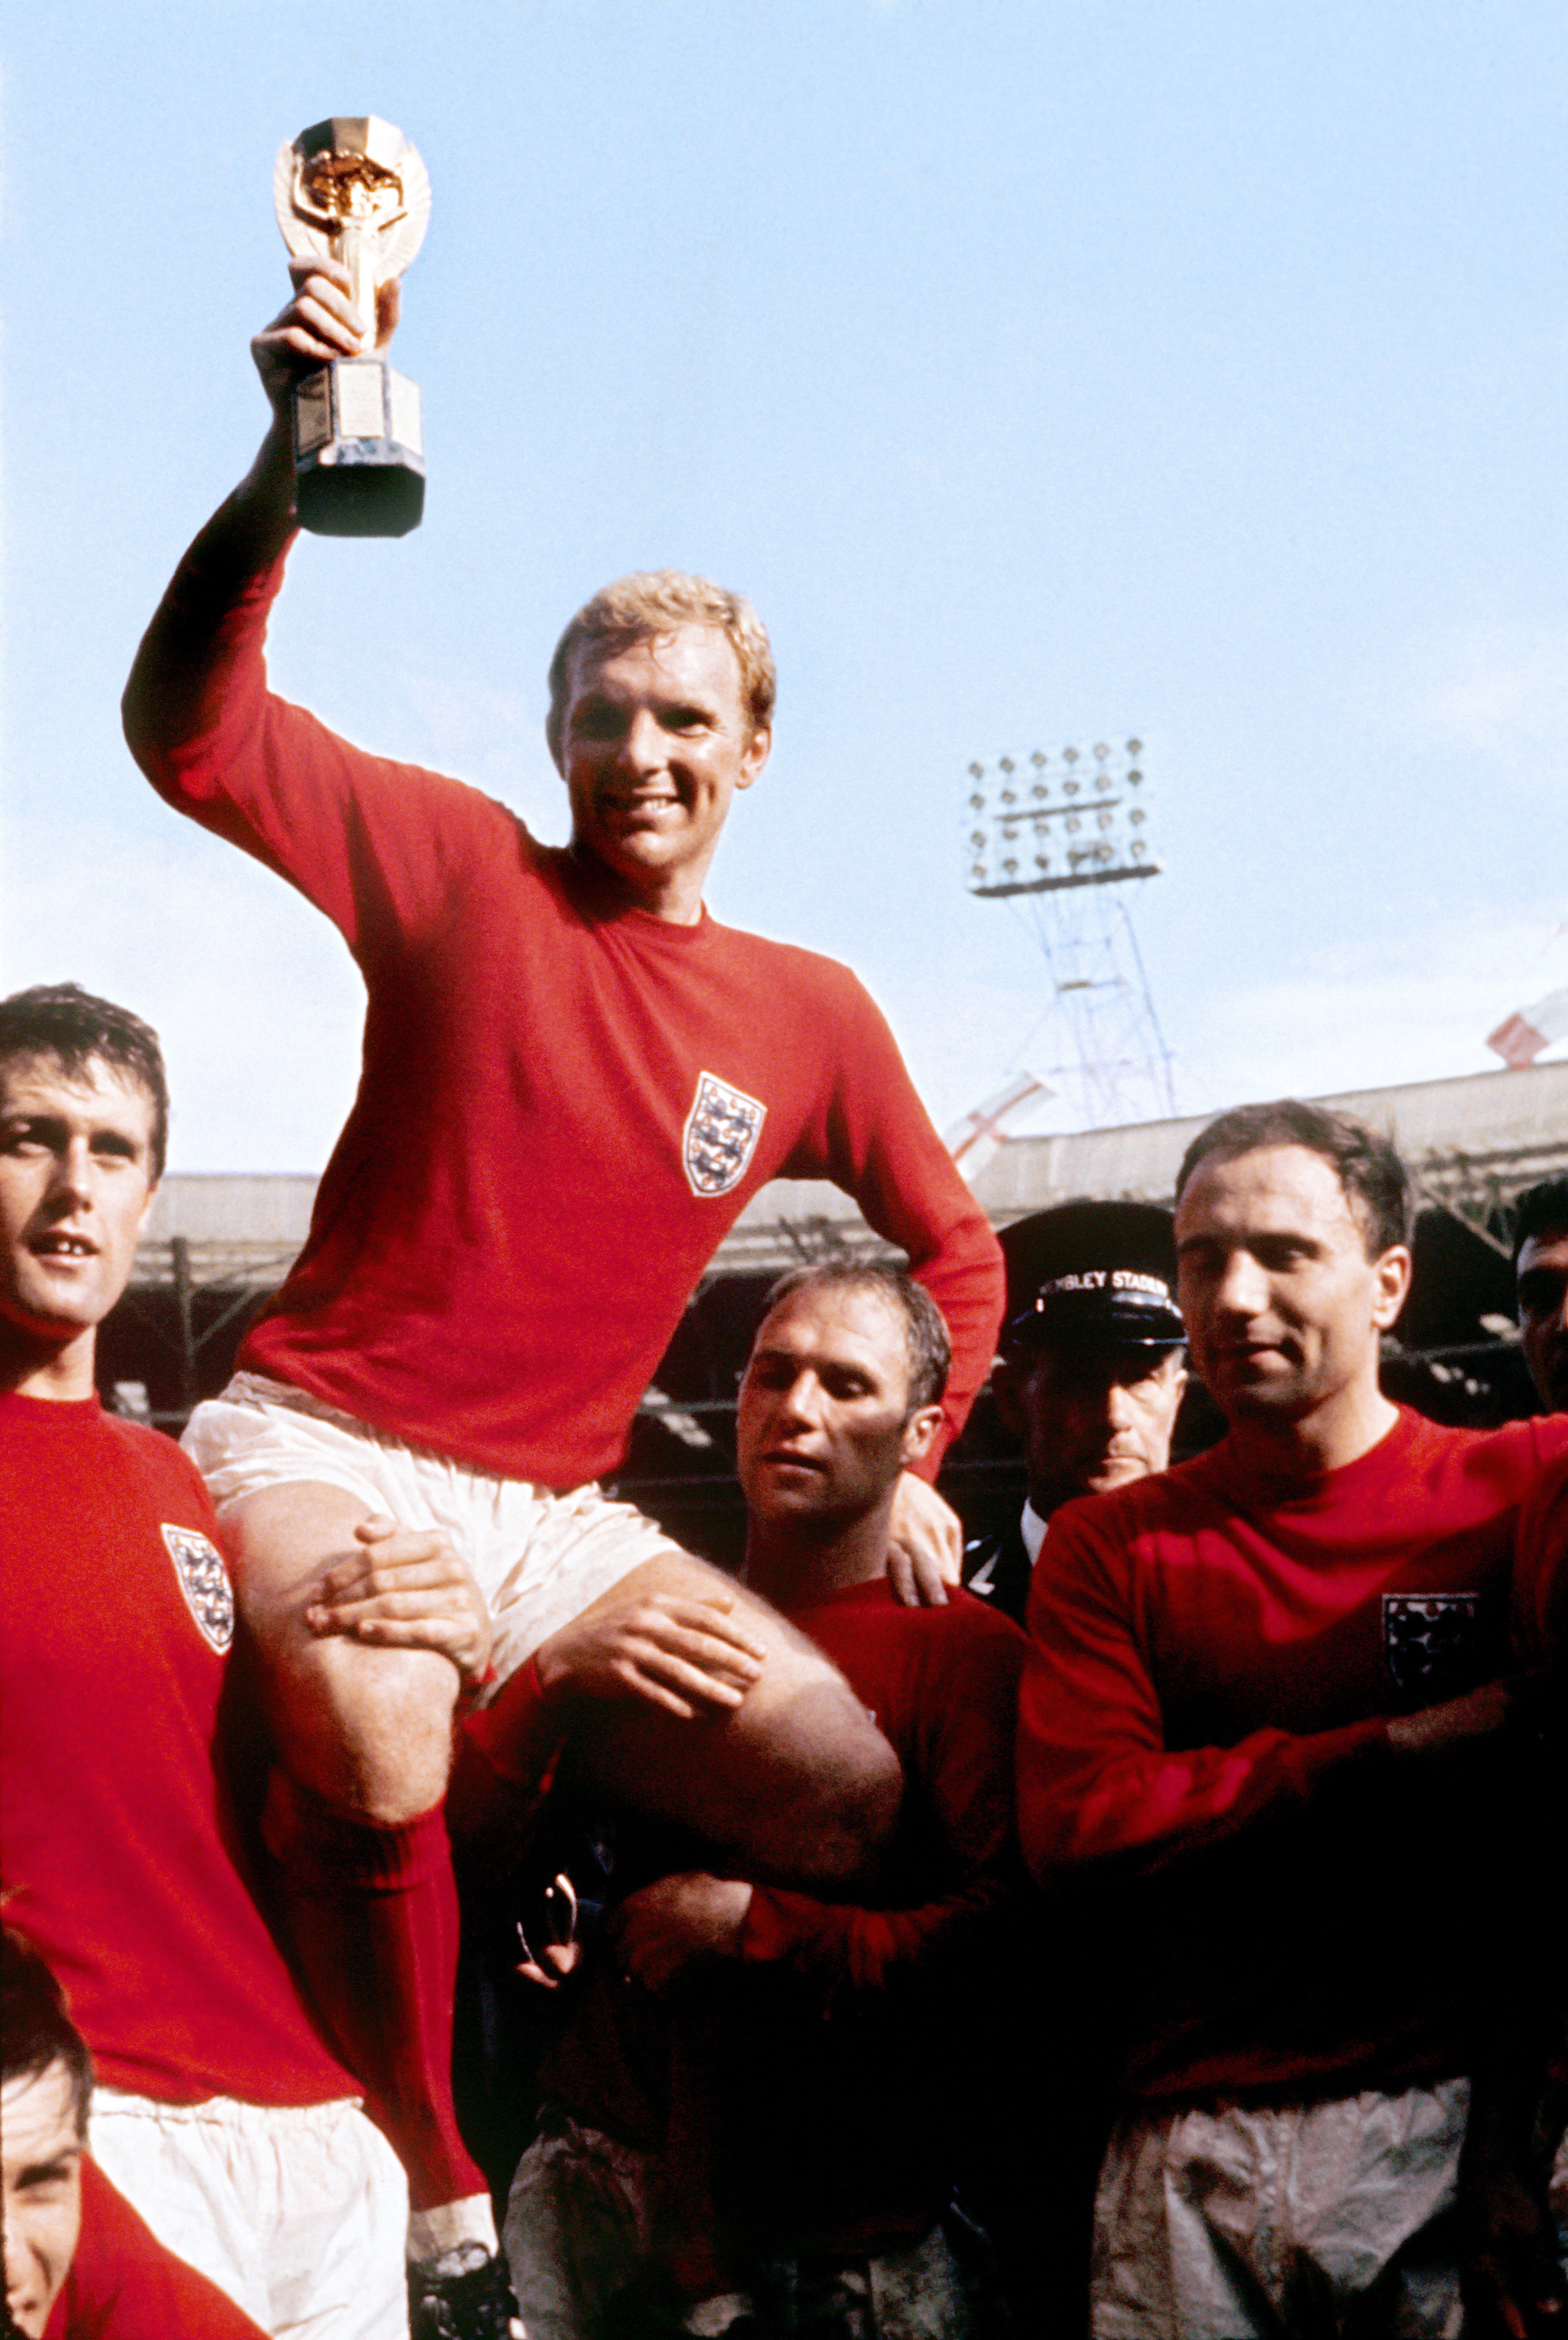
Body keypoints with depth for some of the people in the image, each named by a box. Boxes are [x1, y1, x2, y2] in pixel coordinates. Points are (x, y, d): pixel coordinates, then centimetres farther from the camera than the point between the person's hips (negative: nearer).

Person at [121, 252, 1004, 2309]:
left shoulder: (811, 1018, 8)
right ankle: (434, 2202, -9)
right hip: (324, 1445, -4)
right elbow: (189, 734, -16)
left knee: (859, 1802, -7)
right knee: (380, 1755, -34)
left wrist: (915, 1464, 13)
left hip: (552, 1515, 5)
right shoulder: (462, 871, -3)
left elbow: (955, 1250, 22)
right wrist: (287, 468, -28)